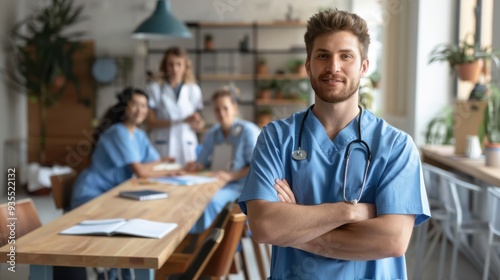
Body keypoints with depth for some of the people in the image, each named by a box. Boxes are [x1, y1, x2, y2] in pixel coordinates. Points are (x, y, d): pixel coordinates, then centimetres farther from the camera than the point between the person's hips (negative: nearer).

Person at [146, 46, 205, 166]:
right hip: (163, 147, -2)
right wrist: (181, 121, -13)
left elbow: (198, 127, 9)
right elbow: (151, 123, -5)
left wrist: (198, 123, -14)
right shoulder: (154, 88, -2)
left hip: (187, 147, 2)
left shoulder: (194, 90, 6)